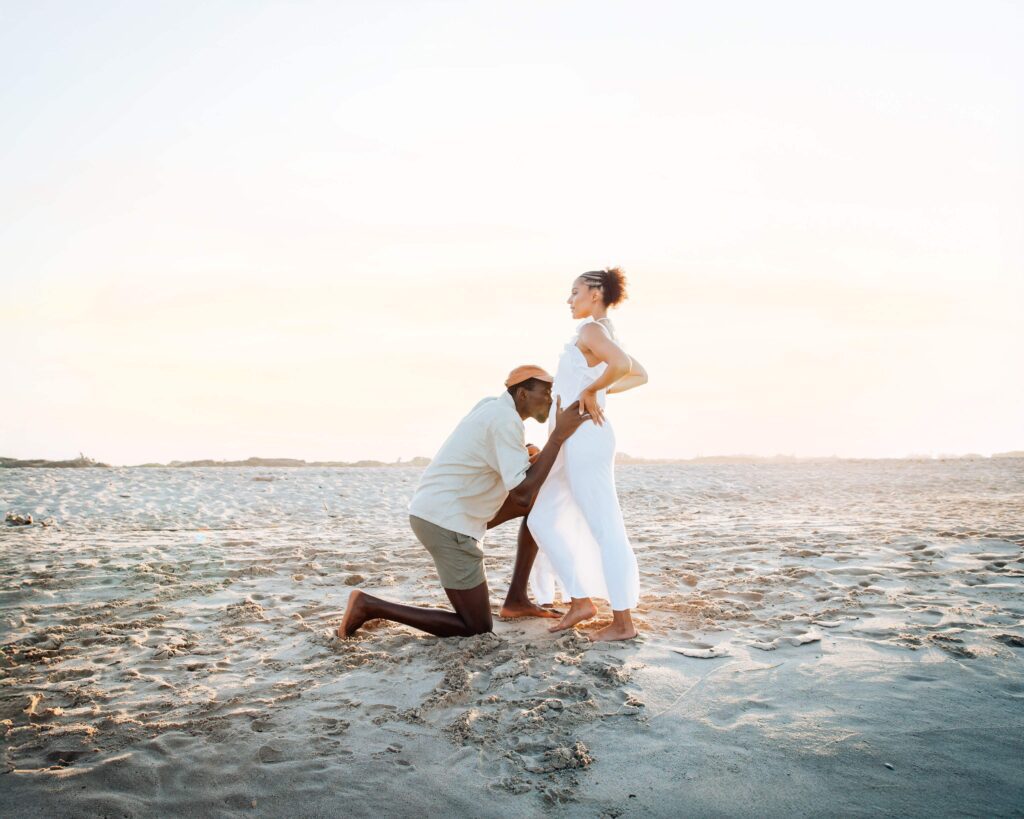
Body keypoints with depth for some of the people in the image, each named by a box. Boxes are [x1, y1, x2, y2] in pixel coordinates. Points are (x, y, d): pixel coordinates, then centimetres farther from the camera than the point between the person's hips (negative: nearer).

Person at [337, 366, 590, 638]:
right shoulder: (506, 421, -18)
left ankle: (517, 599, 16)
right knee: (478, 628, 1)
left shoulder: (492, 405, 13)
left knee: (544, 500, 13)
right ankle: (370, 606, 1)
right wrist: (559, 435, -23)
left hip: (437, 511, 10)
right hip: (446, 524, -10)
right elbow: (522, 496, -25)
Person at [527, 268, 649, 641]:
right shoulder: (602, 335, 18)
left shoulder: (591, 330, -11)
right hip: (575, 441, 11)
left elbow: (623, 365, -31)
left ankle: (623, 621, 3)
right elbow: (640, 375, 27)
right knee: (542, 517, 12)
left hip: (585, 439, -11)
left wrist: (591, 390, -17)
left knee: (604, 529, -5)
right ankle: (581, 601, 15)